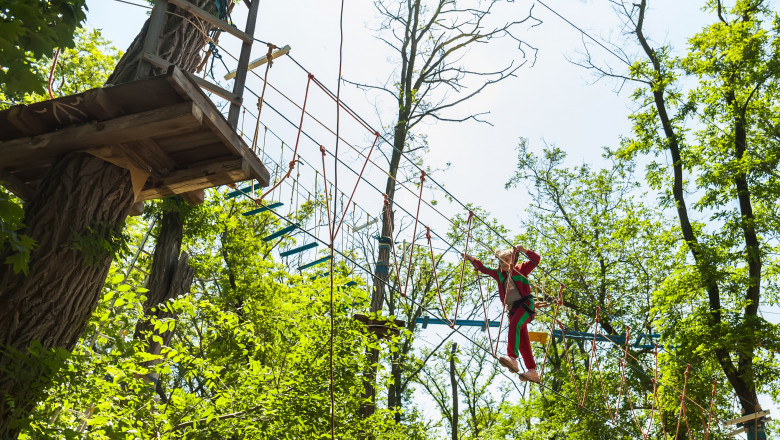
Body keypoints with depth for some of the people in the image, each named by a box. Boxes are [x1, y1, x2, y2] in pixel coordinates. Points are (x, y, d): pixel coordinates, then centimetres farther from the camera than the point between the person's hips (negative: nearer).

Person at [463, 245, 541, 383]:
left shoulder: (521, 269, 7)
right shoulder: (499, 274, 20)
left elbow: (536, 259, -2)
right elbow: (483, 269, 25)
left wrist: (524, 250, -14)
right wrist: (471, 259, 16)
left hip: (526, 304, -6)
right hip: (513, 308, 6)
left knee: (514, 325, -32)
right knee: (523, 342, 0)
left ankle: (512, 358, -44)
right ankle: (532, 372, 0)